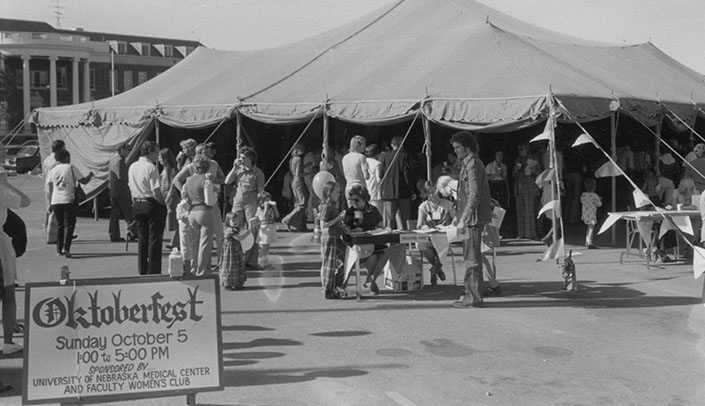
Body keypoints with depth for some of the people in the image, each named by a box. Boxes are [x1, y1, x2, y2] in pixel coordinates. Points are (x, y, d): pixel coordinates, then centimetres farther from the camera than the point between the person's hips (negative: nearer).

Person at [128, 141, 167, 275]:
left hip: (137, 205, 8)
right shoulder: (151, 168, -15)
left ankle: (142, 270, 19)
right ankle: (153, 271, 1)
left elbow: (131, 189, 14)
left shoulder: (132, 167, 9)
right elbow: (156, 192, -19)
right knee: (154, 239, -1)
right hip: (152, 205, -8)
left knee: (142, 239, 14)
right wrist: (164, 204, -8)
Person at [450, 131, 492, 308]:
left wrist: (464, 220, -22)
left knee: (472, 258, -6)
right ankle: (471, 295, 22)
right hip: (470, 217, 11)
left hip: (474, 218, -11)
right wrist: (458, 215, 22)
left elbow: (474, 196, -21)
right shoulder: (467, 164, 17)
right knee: (470, 257, 15)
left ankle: (474, 298, -2)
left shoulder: (473, 165, -15)